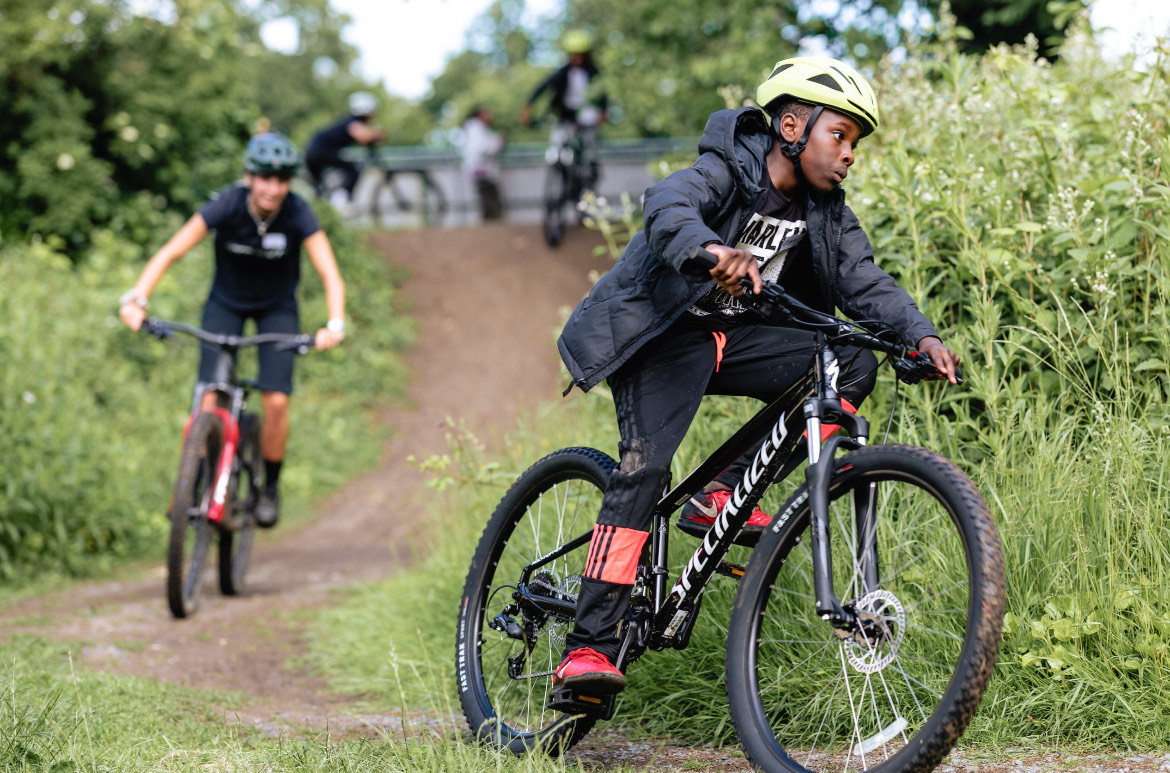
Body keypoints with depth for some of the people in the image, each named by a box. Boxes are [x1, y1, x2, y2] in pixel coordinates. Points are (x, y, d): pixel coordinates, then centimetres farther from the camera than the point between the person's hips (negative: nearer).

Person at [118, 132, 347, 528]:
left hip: (277, 308, 0)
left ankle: (269, 486, 8)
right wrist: (136, 298, -43)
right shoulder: (227, 206, -26)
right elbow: (170, 253, -29)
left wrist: (335, 324, -48)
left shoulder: (297, 214, -26)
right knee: (209, 398, -15)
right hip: (226, 302, 0)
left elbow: (330, 275, -30)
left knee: (276, 401, -14)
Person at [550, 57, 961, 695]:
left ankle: (724, 494, -7)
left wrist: (921, 336, -24)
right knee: (645, 466, -25)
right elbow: (668, 208, -39)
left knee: (852, 364, -12)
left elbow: (865, 282, -4)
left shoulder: (823, 210, 2)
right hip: (659, 332, -7)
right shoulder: (725, 174, -19)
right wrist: (711, 250, -62)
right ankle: (587, 647, -26)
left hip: (733, 336, 7)